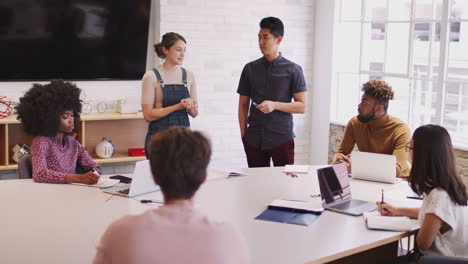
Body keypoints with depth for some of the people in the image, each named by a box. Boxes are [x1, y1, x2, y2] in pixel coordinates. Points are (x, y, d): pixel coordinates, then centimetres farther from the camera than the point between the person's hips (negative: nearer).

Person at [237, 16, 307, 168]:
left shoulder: (293, 70, 1)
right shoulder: (250, 69, 9)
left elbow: (302, 106, -1)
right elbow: (243, 105, 13)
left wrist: (275, 105, -15)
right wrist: (243, 134, 4)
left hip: (282, 138, -2)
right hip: (253, 140, 2)